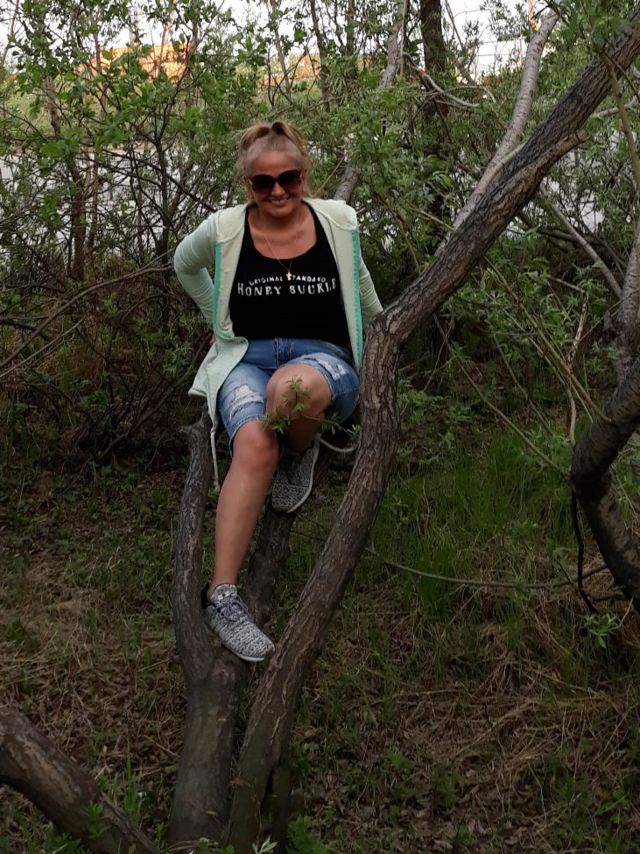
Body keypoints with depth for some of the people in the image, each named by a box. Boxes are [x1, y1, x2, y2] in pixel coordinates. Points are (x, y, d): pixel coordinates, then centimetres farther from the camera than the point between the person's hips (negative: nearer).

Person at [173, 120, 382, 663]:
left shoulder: (336, 222, 2)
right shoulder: (224, 229, 1)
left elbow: (361, 291, 22)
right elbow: (185, 265, 24)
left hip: (324, 359, 0)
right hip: (247, 357, 1)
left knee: (292, 390, -42)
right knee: (254, 444, -34)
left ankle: (302, 450, -3)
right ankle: (222, 595, -31)